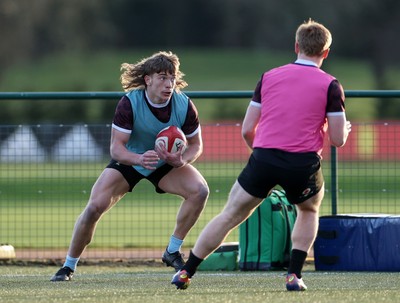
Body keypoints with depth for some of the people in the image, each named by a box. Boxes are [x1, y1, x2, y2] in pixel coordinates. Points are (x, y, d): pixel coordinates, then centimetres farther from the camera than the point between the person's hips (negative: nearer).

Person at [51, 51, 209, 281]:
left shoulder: (185, 106, -22)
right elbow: (116, 147, -29)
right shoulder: (129, 103, -28)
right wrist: (140, 159, -50)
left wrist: (182, 160, -31)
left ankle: (173, 251, -8)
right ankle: (69, 266, 0)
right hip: (129, 161, -2)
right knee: (95, 206, -19)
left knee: (200, 190, -23)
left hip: (166, 164, 2)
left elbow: (196, 144, -8)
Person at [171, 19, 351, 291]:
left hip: (263, 157, 1)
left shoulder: (269, 77, 11)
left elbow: (247, 130, 12)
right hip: (304, 164, -1)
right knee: (309, 211, 27)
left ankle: (186, 272, 12)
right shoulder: (330, 85, 2)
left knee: (230, 216, 12)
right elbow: (338, 139, 0)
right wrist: (345, 129, 24)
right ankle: (294, 275, 13)